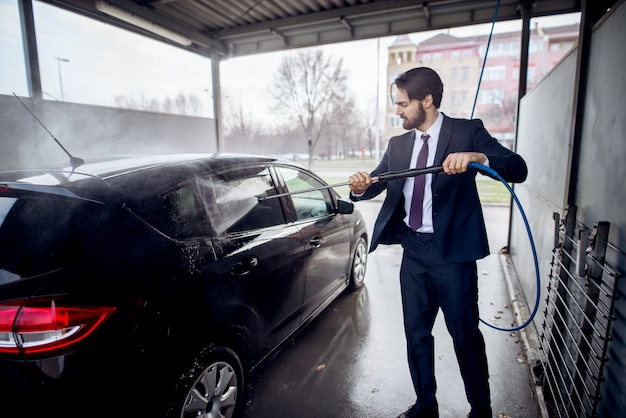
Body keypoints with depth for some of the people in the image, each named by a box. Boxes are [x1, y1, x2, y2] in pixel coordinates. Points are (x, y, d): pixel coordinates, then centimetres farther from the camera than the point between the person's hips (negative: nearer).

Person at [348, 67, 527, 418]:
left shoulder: (467, 131, -4)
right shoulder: (398, 144, 10)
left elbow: (518, 169, -13)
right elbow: (378, 181, 5)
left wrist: (476, 157, -32)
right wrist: (361, 186, -18)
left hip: (453, 251, -5)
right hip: (413, 250, 5)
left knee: (466, 335, 9)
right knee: (416, 334, 17)